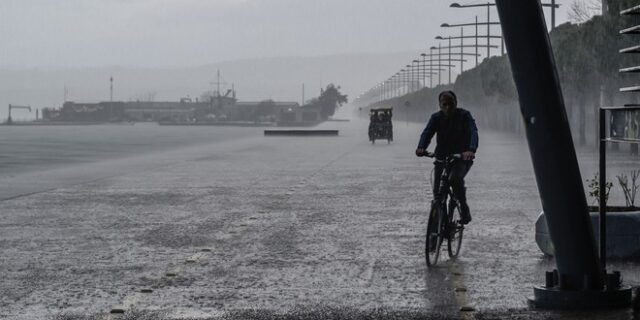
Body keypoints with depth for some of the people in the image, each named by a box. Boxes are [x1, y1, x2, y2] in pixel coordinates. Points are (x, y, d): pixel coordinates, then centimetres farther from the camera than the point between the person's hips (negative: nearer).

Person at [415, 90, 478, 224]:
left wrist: (471, 150, -47)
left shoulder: (464, 116, -10)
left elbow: (473, 132, -26)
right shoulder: (436, 117, -2)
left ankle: (464, 211, -18)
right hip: (442, 158, 4)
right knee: (438, 192, -2)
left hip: (462, 159, -4)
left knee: (455, 179, -32)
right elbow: (427, 133, -17)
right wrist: (421, 147, -39)